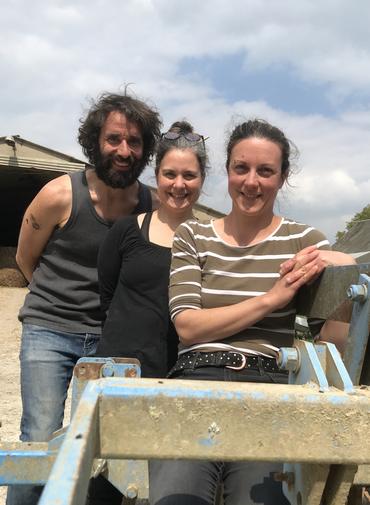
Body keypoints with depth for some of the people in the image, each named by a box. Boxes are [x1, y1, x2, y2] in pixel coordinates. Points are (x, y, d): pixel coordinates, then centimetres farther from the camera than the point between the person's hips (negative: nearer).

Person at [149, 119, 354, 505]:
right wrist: (272, 297, -8)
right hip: (197, 379, 0)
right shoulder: (192, 235, 10)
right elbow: (187, 326, -2)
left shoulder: (304, 240, 9)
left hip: (271, 385, 1)